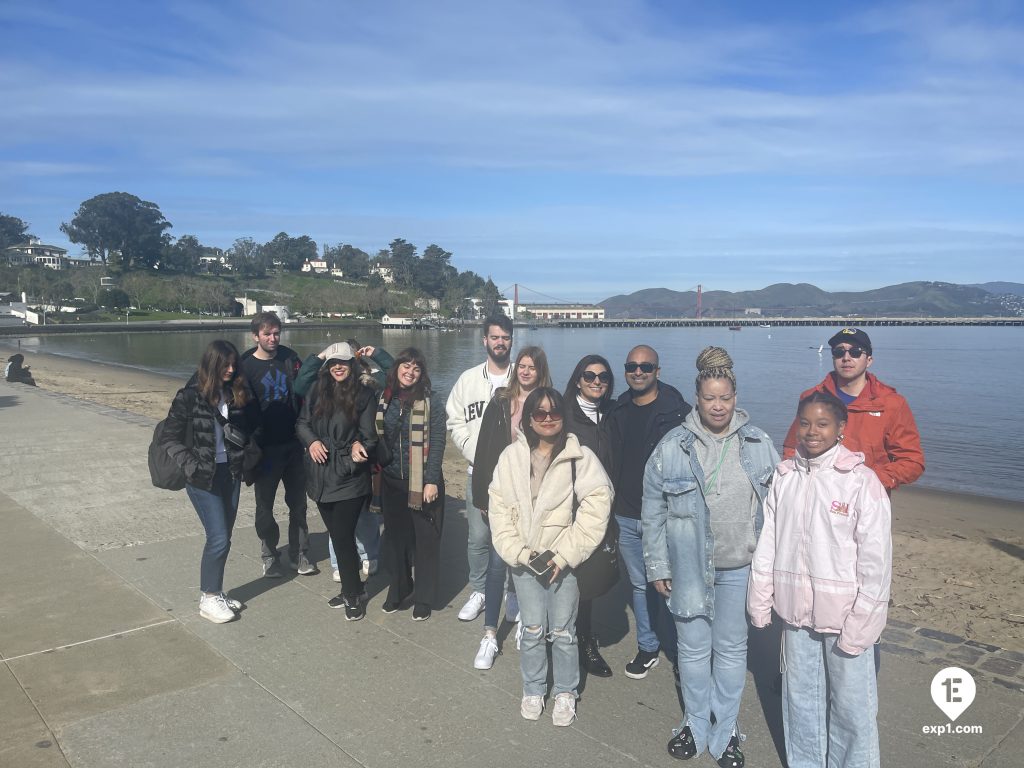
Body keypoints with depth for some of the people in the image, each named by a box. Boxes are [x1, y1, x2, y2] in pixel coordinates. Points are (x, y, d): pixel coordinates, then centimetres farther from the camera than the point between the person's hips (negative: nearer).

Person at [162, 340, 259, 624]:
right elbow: (171, 437, -6)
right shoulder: (189, 396, -11)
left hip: (231, 474, 5)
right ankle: (208, 600, 10)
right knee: (219, 539, -6)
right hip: (203, 477, -5)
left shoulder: (238, 393, 2)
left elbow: (253, 426, 14)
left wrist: (246, 457, 2)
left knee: (223, 538, 12)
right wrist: (191, 465, -13)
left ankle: (215, 592, 27)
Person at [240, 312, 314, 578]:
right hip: (266, 447, -3)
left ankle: (299, 553, 22)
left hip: (294, 443, 3)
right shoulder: (247, 366, -5)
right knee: (265, 503, 8)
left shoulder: (289, 358, 3)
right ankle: (270, 556, 23)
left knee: (298, 501, 10)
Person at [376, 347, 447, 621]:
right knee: (395, 537, 12)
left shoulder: (431, 402, -7)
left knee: (425, 541, 4)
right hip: (392, 482, 4)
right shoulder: (384, 400, 6)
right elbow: (376, 438, 10)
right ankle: (398, 590, 29)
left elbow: (437, 443, -11)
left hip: (423, 483, -4)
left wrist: (432, 480, -16)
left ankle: (424, 598, 17)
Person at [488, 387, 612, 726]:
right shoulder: (511, 456, 0)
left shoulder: (580, 457, -9)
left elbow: (596, 507, -12)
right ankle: (533, 690, 33)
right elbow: (500, 508, 2)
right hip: (524, 559, 2)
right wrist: (517, 552, -8)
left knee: (562, 631, 6)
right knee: (532, 630, 12)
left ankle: (565, 693, 28)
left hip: (563, 559, -2)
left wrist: (564, 555, -14)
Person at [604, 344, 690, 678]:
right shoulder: (617, 412, 7)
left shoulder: (678, 412, -9)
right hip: (626, 516, 5)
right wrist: (610, 508, 12)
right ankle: (647, 648, 31)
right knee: (640, 584, 16)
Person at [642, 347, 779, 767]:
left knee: (732, 649, 14)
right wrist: (657, 566, -1)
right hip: (689, 567, -1)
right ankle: (696, 725, 34)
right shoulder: (672, 446, -8)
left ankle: (726, 732, 31)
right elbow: (653, 511, -2)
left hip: (741, 567, 1)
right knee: (693, 649, 12)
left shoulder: (759, 444, -3)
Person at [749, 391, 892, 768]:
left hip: (844, 615, -4)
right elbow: (767, 542, 5)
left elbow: (876, 560, -11)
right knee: (800, 696, 18)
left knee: (850, 702, 8)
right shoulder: (784, 476, 1)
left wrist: (861, 624, -12)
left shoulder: (862, 481, -12)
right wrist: (760, 601, 5)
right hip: (796, 610, 4)